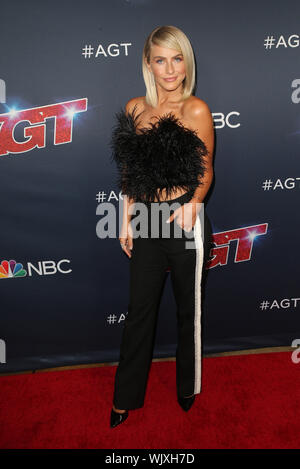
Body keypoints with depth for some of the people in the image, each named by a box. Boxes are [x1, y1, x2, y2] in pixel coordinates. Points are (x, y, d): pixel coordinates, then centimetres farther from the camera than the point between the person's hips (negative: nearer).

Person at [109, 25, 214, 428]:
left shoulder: (196, 110, -7)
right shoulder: (135, 108, 5)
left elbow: (206, 171, -3)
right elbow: (129, 171, 10)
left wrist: (193, 203, -23)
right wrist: (126, 220, 8)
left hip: (184, 220, -3)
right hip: (146, 219, 4)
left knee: (188, 308, 13)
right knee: (140, 310, 13)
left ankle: (189, 386, 39)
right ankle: (127, 395, 32)